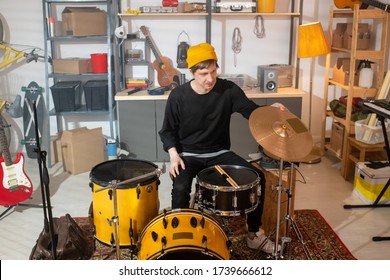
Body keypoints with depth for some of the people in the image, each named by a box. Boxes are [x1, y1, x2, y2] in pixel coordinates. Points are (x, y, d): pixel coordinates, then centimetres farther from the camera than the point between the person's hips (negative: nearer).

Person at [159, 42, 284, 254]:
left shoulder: (228, 89, -7)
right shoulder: (178, 96, -11)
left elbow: (251, 110, -9)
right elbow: (168, 131, -2)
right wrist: (173, 154, -19)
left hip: (220, 153, 3)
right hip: (188, 155, -2)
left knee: (257, 177, -13)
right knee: (180, 188, -32)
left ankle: (254, 234, 7)